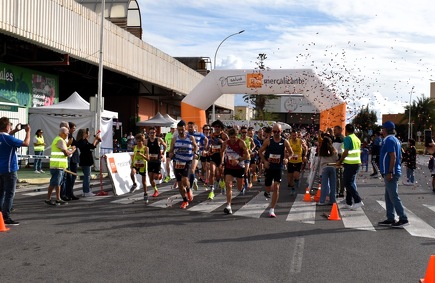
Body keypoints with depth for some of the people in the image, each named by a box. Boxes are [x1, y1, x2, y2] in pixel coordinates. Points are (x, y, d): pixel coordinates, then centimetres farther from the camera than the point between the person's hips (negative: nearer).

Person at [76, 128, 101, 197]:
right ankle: (87, 192, -2)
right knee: (87, 176, -6)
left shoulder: (84, 141, 15)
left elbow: (92, 146, 23)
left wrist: (97, 141, 14)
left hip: (86, 161, 10)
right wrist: (96, 139, -10)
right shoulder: (82, 141, -15)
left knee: (86, 176, 14)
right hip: (86, 161, -10)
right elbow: (92, 146, -22)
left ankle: (86, 191, 20)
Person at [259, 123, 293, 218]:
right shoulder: (268, 141, -5)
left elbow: (291, 153, 8)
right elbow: (260, 151, 4)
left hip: (278, 168, 0)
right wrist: (265, 161, -9)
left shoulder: (285, 142, -3)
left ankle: (272, 210, -2)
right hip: (268, 167, 0)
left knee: (276, 188, -9)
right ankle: (267, 192, 47)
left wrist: (286, 158, -10)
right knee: (268, 188, 7)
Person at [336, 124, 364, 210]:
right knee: (351, 183, 12)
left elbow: (346, 152, -18)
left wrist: (340, 161, -7)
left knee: (347, 183, -5)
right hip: (357, 163, 9)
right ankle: (349, 203, 17)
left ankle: (358, 201, -13)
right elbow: (359, 152, 17)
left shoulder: (347, 138, -12)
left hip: (350, 164, -9)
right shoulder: (357, 139, 14)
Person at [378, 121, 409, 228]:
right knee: (389, 197, 13)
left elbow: (393, 156, -21)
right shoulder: (396, 140, 18)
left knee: (393, 197, -7)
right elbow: (399, 156, 22)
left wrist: (390, 172, -22)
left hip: (390, 173, -10)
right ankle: (390, 219, 17)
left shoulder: (389, 140, -13)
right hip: (395, 172, 10)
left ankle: (403, 219, -5)